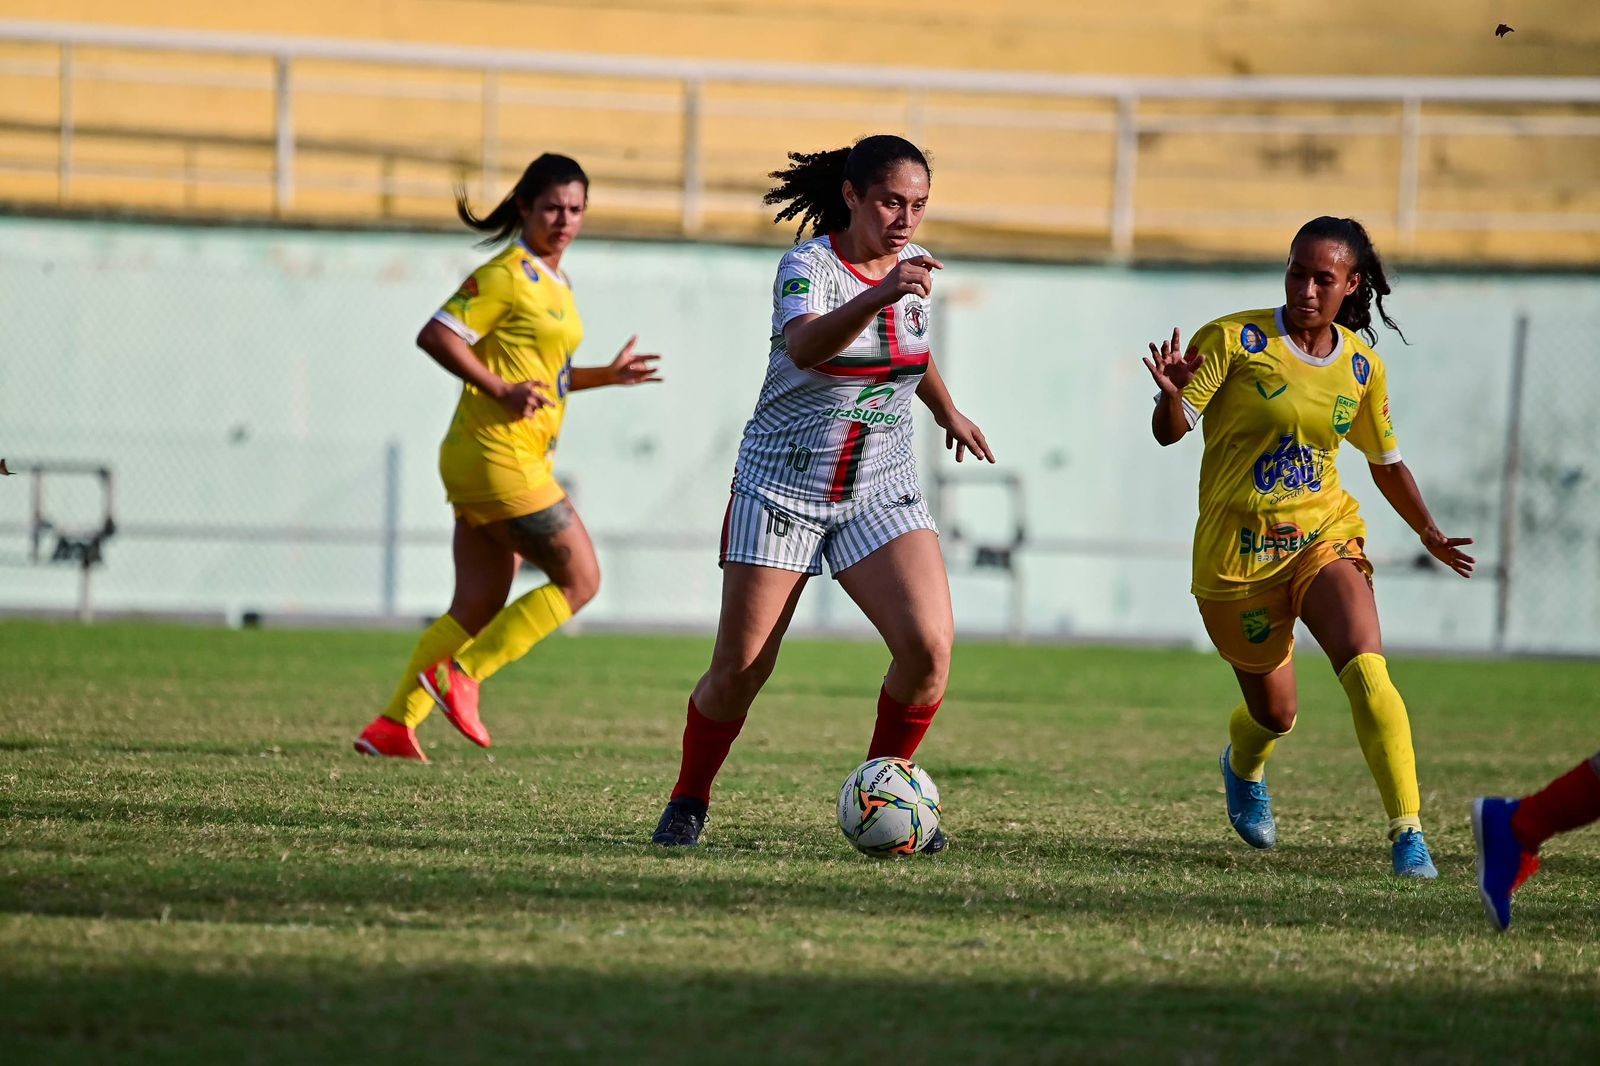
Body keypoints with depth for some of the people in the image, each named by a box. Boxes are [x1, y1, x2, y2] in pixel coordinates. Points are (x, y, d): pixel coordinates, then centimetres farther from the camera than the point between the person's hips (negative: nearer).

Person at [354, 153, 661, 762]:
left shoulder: (553, 283, 19)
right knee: (579, 579, -7)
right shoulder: (507, 274, -11)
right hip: (496, 456, -9)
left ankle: (392, 727, 9)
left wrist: (608, 376, 17)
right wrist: (500, 389, -22)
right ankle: (457, 675, -5)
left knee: (477, 609, 8)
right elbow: (436, 336, -17)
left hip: (520, 461, 9)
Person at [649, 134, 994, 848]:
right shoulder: (809, 265, -16)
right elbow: (804, 346, -39)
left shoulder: (914, 267, 3)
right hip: (782, 485, -4)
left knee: (928, 643, -17)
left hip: (882, 492, 4)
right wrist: (880, 294, -54)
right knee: (738, 670, -3)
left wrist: (947, 412, 39)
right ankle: (688, 804, 20)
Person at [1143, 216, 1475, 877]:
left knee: (1366, 669, -25)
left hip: (1325, 538, 2)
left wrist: (1430, 535, 27)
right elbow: (1169, 431, -13)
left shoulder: (1361, 366, 4)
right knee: (1274, 712, 11)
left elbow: (1385, 461, 20)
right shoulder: (1234, 340, -8)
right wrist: (1171, 395, -36)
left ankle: (1407, 832, -27)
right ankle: (1243, 768, 50)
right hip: (1238, 552, -2)